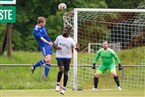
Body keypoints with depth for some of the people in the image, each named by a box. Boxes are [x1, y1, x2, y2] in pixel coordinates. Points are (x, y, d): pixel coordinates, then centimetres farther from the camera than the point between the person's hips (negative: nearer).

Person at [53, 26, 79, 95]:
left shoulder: (71, 40, -7)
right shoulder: (59, 37, 0)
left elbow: (77, 49, -10)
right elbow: (54, 44, 13)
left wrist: (77, 47, -34)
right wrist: (56, 47, -10)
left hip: (67, 57, 0)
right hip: (59, 56, 0)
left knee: (66, 72, 5)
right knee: (61, 69, -22)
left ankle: (64, 88, 16)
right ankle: (58, 84, -3)